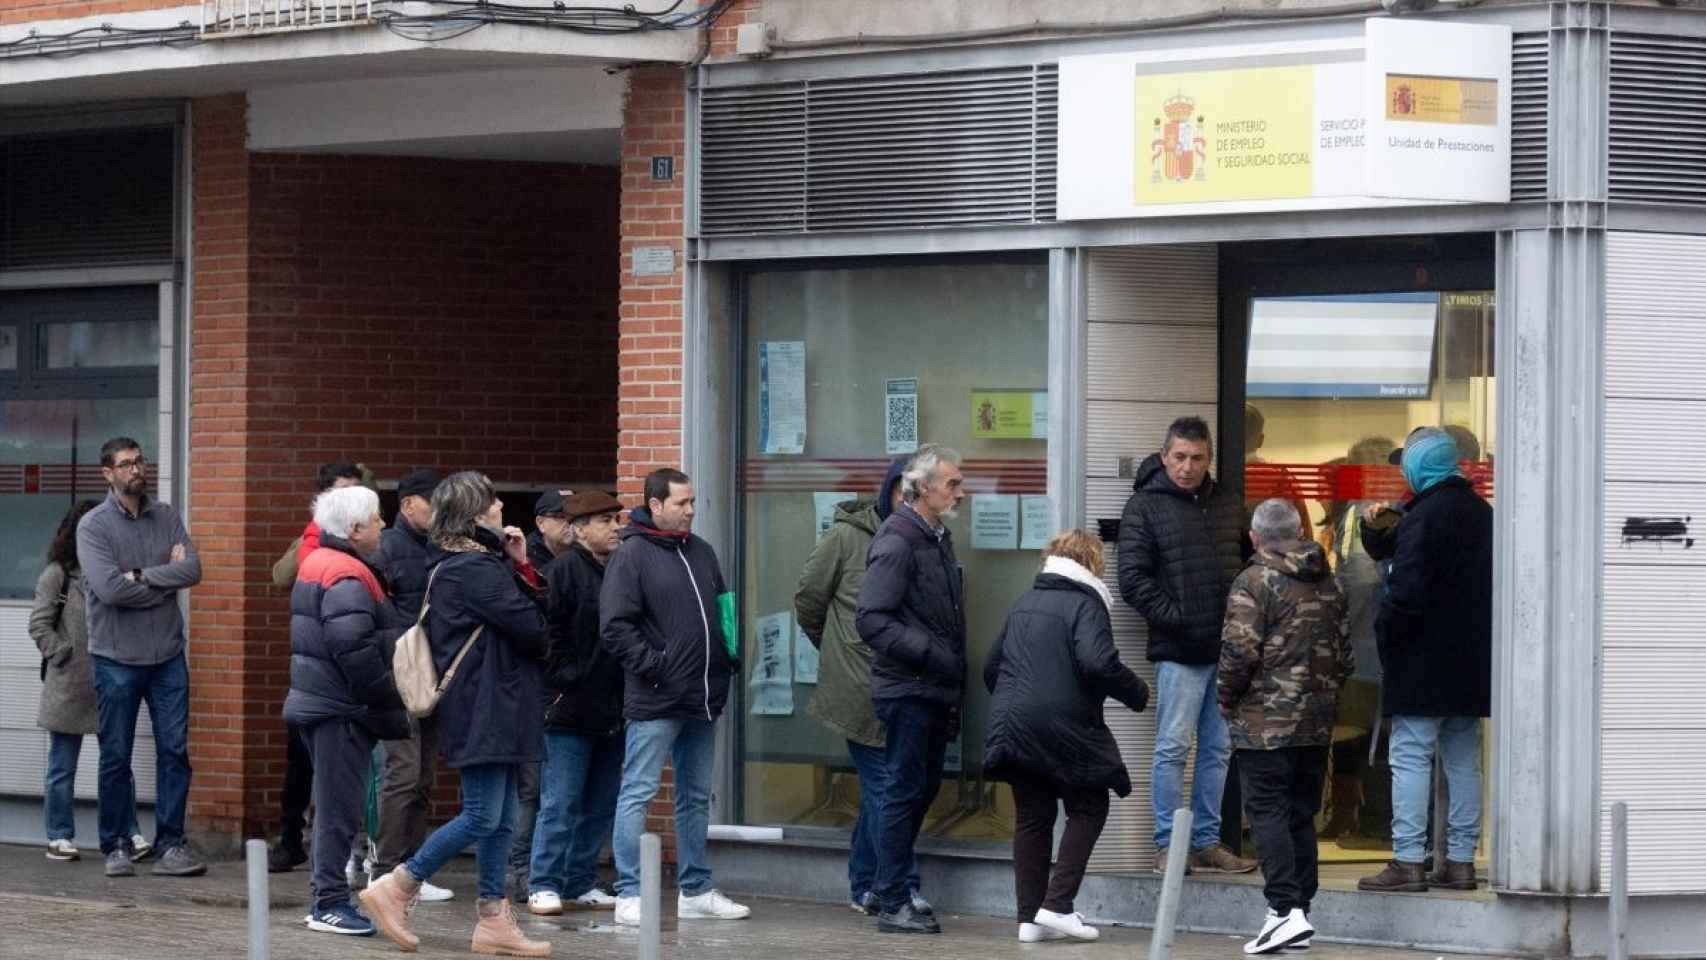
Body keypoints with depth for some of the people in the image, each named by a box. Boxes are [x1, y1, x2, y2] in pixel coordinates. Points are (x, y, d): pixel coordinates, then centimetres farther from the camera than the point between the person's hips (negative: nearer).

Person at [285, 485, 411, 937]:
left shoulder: (318, 563, 15)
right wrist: (389, 704, -17)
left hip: (319, 700, 11)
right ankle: (330, 903, -3)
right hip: (342, 709, -11)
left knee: (334, 805, 17)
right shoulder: (347, 577, -18)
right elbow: (355, 650, -24)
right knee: (340, 809, -6)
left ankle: (327, 895, 22)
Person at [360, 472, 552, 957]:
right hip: (484, 710, -11)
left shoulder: (452, 565, 17)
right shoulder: (476, 570, -15)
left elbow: (527, 614, 16)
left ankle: (493, 919, 11)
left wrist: (522, 566, 3)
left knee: (500, 818, 10)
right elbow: (533, 629, -16)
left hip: (492, 710, 11)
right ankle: (395, 889, -6)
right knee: (482, 816, -10)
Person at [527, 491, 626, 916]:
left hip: (612, 713, 7)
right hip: (571, 707, -7)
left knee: (601, 804, 10)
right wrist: (564, 685, -16)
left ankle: (581, 883, 18)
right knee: (561, 802, -6)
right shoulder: (565, 569, -8)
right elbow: (549, 630, -13)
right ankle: (544, 885, 0)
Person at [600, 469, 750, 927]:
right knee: (638, 793, -5)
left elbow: (722, 610, 25)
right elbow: (615, 624, -15)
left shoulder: (701, 552, 14)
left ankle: (695, 892, 22)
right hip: (655, 701, -8)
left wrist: (728, 660, 10)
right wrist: (652, 667, -17)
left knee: (696, 797, 14)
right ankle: (629, 897, -3)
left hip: (703, 699, 8)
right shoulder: (632, 555, -9)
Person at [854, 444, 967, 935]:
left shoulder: (938, 538, 15)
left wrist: (955, 690, 19)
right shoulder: (897, 542, -15)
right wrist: (927, 653, -23)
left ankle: (893, 891, 22)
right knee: (906, 791, -5)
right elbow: (870, 619, -21)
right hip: (907, 689, -9)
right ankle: (892, 904, 0)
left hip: (934, 691, 9)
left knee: (922, 789, 14)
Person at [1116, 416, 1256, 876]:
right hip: (1179, 649, -5)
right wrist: (1174, 618, -13)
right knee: (1173, 748, -4)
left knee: (1218, 749, 9)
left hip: (1227, 648, 5)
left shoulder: (1228, 504, 13)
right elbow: (1132, 579, -7)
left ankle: (1206, 842, 17)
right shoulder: (1145, 506, -3)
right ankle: (1168, 846, 2)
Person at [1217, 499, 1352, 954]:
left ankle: (1285, 909, -16)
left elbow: (1239, 653, -16)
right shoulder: (1328, 584, 12)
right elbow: (1346, 655, 17)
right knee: (1301, 817, 12)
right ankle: (1300, 908, 13)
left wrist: (1227, 700, -1)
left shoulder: (1254, 582, -10)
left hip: (1266, 723, -6)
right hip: (1317, 722, 6)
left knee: (1267, 813, -6)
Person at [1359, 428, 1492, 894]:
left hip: (1423, 663, -8)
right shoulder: (1482, 514, 11)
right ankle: (1461, 860, 13)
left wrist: (1386, 632, -8)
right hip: (1472, 661, 8)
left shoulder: (1422, 518, -15)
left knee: (1410, 758, -5)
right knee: (1463, 760, 12)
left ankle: (1408, 860, -9)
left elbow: (1407, 592, -21)